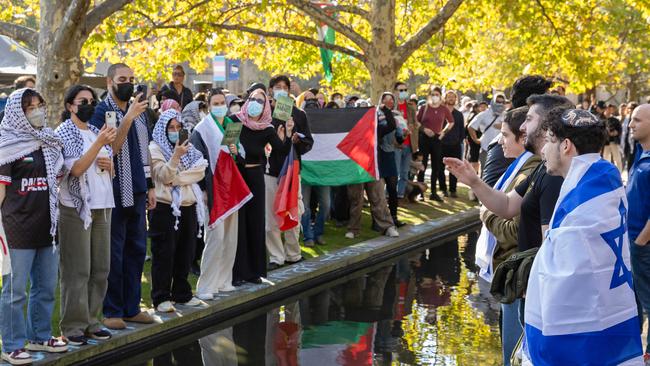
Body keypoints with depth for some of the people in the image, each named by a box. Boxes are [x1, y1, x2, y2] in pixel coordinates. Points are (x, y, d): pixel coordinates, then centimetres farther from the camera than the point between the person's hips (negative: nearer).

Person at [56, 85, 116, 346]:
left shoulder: (96, 131, 15)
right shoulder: (63, 133, -3)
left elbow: (111, 174, 22)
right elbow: (76, 169, -16)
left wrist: (109, 164, -1)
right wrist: (99, 143, -24)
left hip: (102, 206, 6)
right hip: (75, 207, -6)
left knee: (100, 268, 6)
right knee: (77, 270, -4)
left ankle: (91, 321, 15)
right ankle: (73, 326, 3)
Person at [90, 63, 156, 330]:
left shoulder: (138, 111, 13)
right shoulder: (101, 112, -7)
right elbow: (110, 148, -19)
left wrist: (150, 186, 16)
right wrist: (128, 118, -26)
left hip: (137, 192, 7)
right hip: (115, 194, -7)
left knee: (137, 250, 11)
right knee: (114, 254, -1)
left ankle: (131, 308, 20)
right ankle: (112, 311, 8)